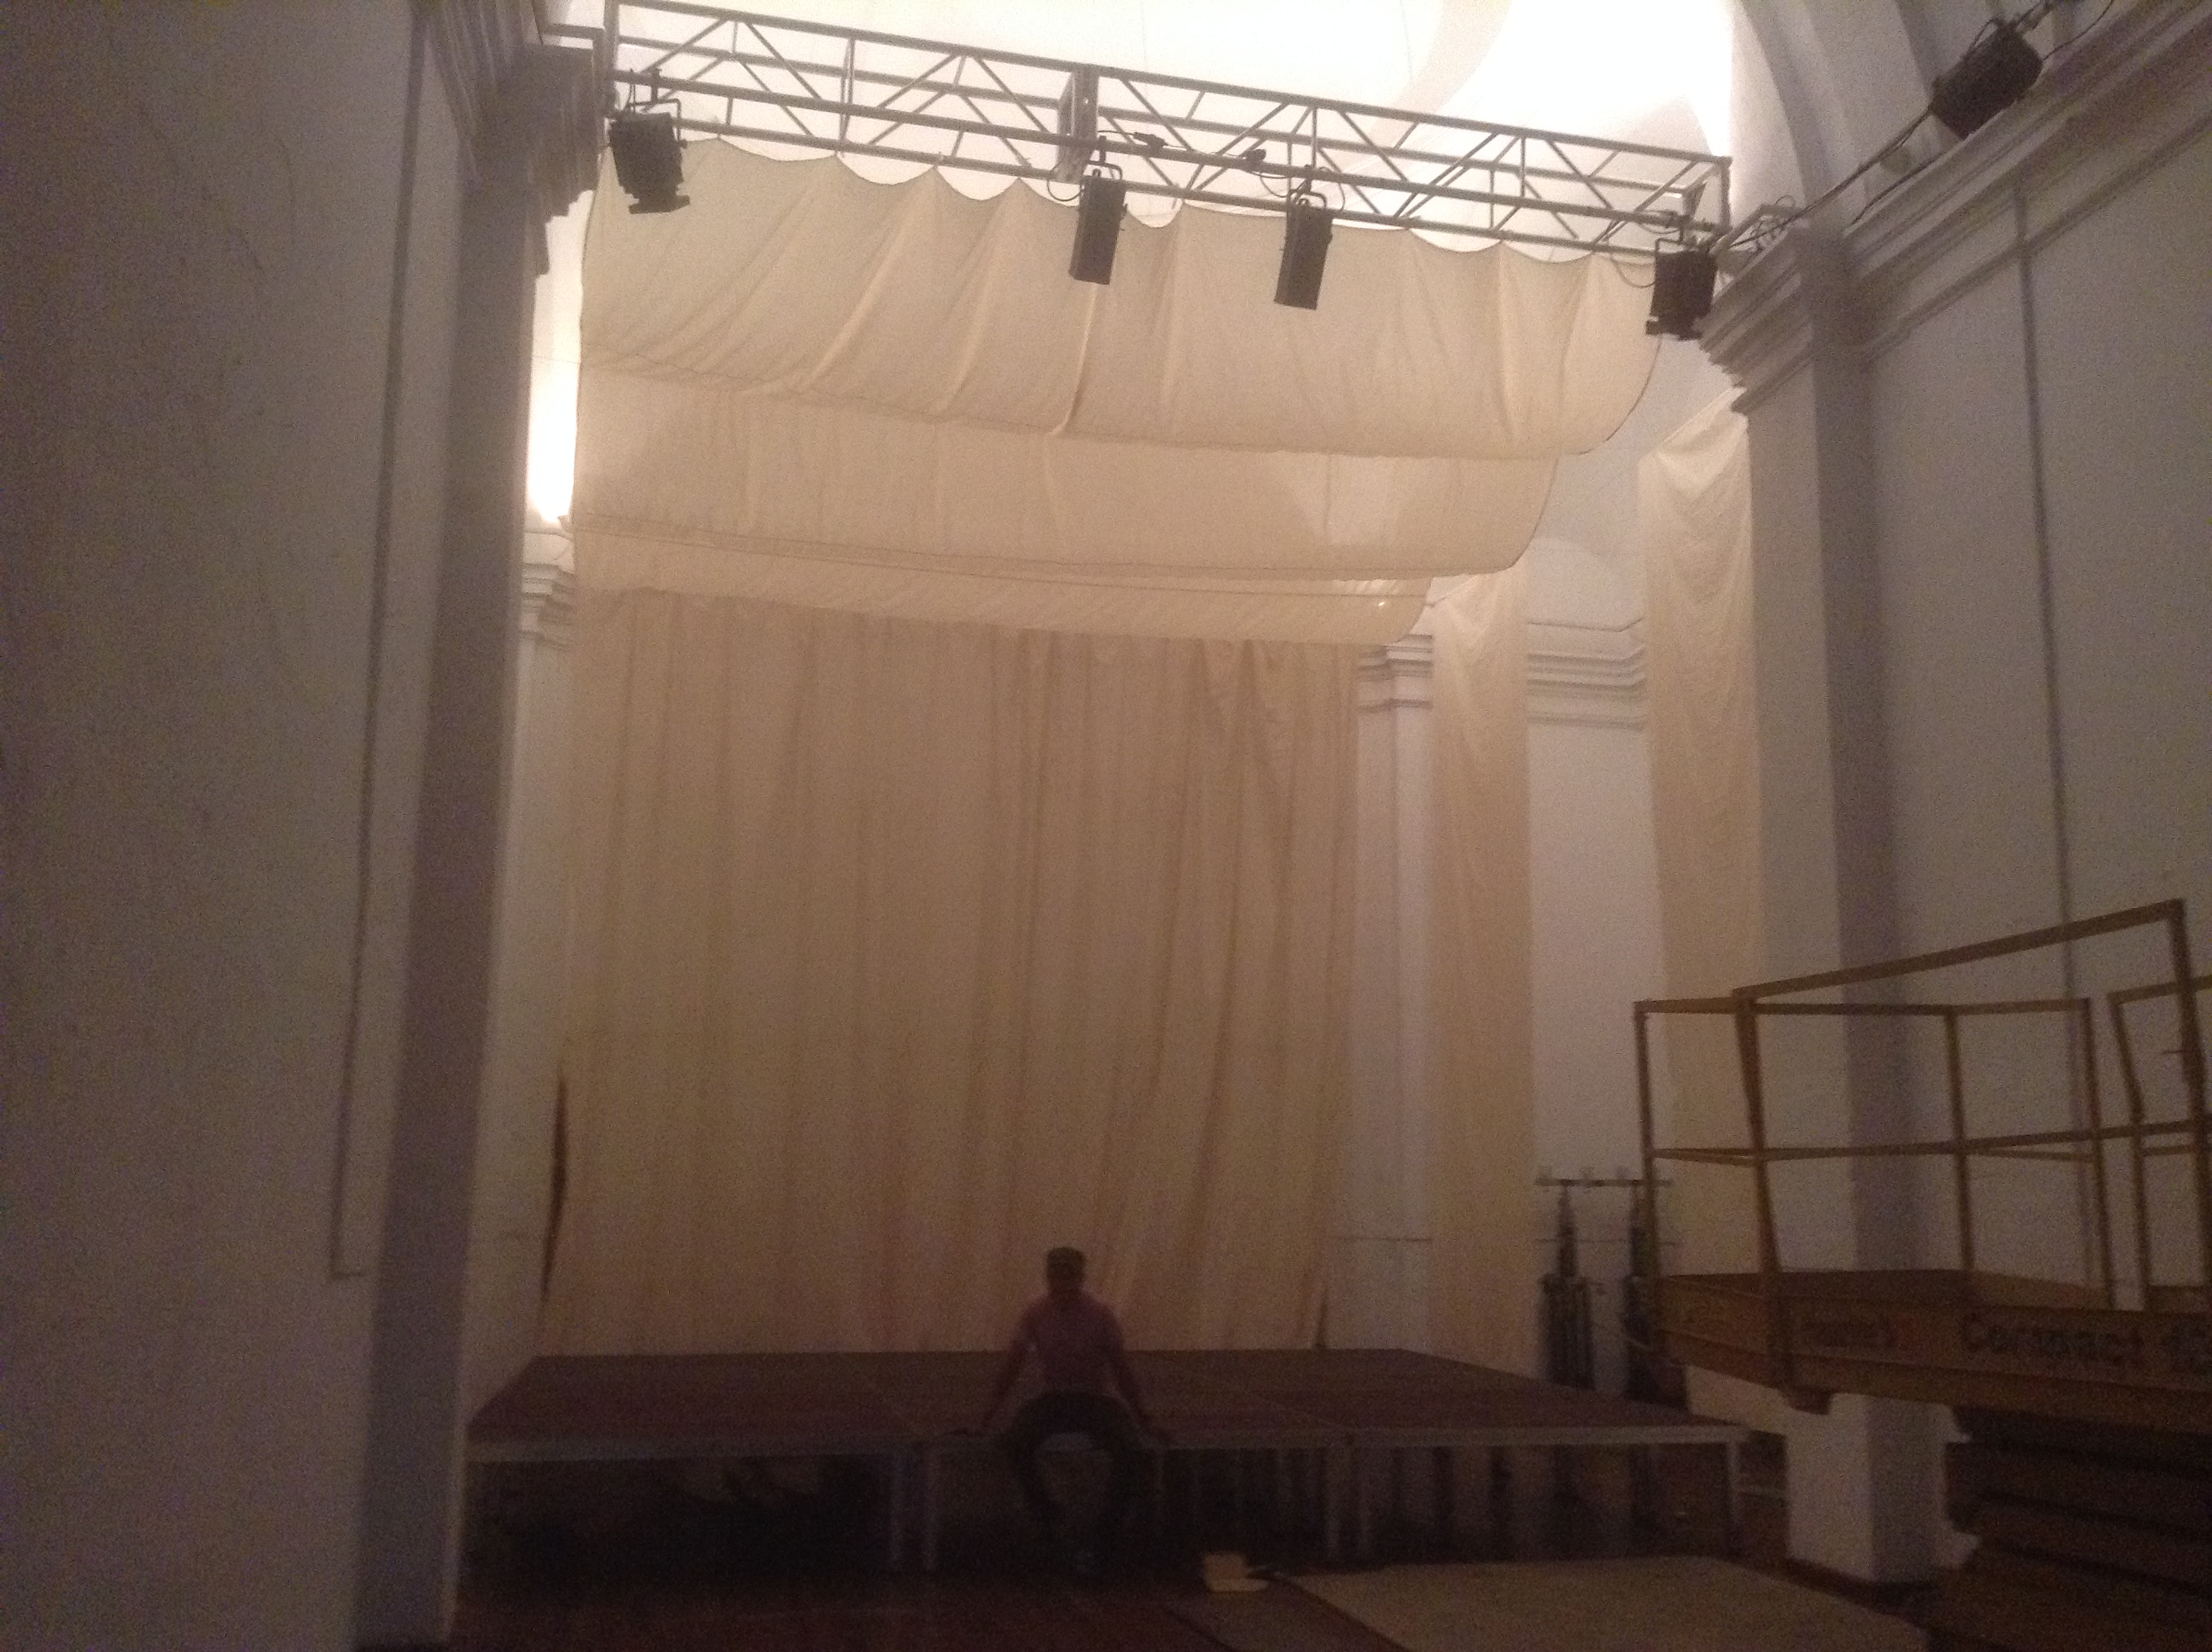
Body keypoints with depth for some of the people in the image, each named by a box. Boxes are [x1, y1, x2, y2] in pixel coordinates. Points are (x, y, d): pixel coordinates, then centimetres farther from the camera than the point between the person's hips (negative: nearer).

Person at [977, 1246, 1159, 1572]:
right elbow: (1012, 1367, 1)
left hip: (1094, 1400, -1)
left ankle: (1101, 1537, -15)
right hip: (1053, 1399, 1)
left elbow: (1120, 1368, 0)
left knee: (1132, 1453, -30)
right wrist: (987, 1420, -1)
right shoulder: (1035, 1314, -5)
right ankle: (1050, 1522, -12)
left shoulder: (1100, 1315, -9)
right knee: (1014, 1445, -31)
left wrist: (1143, 1419, 0)